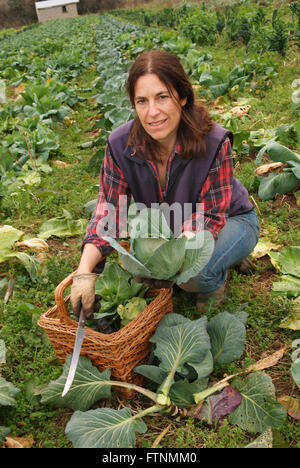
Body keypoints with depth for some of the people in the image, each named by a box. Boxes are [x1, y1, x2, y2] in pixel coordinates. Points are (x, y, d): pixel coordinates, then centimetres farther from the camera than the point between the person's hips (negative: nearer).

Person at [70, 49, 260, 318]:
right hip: (169, 224, 6)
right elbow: (110, 209, -19)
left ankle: (215, 280, 7)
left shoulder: (214, 143, -31)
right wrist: (85, 270, -33)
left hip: (230, 219, -6)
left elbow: (210, 215, -26)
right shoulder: (121, 144, -21)